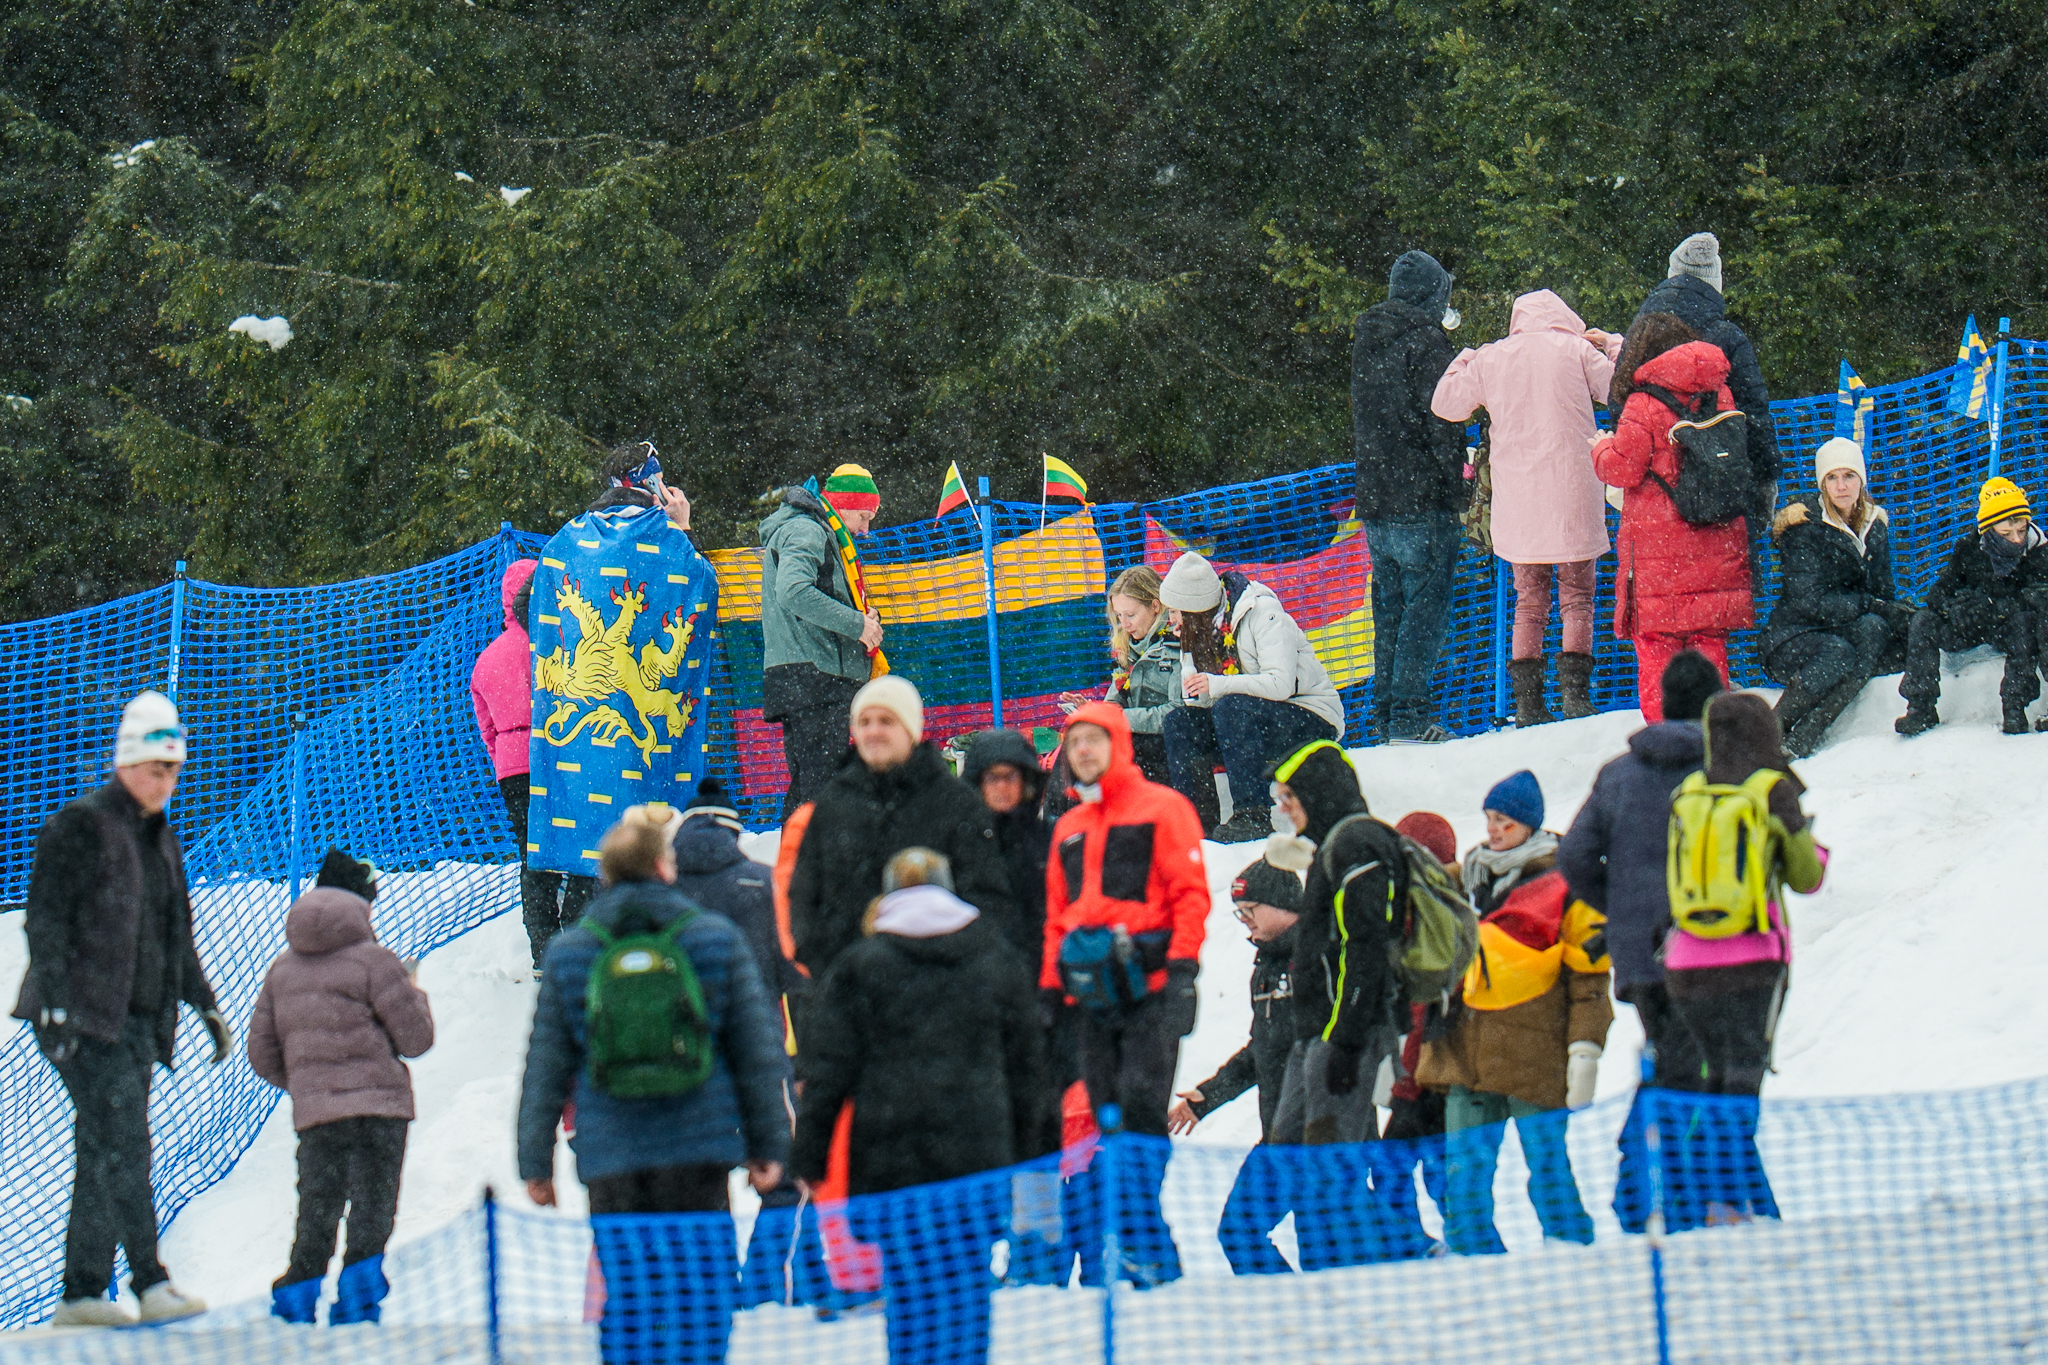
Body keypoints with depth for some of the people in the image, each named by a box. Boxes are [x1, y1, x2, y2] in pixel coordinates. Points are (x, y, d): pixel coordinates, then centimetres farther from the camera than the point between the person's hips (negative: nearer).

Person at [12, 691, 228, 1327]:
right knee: (123, 1144, -16)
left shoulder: (162, 840, 19)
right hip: (83, 1015, -8)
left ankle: (81, 1292, 8)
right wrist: (57, 1001, -18)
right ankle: (151, 1285, -23)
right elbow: (45, 918, -11)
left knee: (101, 1155, 6)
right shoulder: (79, 826, -6)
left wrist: (205, 1005, 22)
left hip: (136, 1022, 8)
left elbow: (177, 939, 28)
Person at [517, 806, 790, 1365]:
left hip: (610, 1157, 1)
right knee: (700, 1286, 5)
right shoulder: (716, 939, 1)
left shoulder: (568, 952, 4)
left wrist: (535, 1163, 14)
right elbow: (759, 1051, 5)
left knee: (624, 1296, 4)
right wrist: (768, 1146, 12)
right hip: (697, 1150, -1)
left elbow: (546, 1067, 8)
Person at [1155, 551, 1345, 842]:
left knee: (1230, 707, -32)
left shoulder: (1263, 614, -18)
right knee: (1179, 721, -12)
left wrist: (1218, 685, -36)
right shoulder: (1205, 628, 4)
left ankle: (1255, 815, -30)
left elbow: (1281, 683, -29)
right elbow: (1198, 698, -2)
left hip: (1312, 723, -7)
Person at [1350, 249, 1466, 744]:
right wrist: (1457, 485, -10)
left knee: (1389, 607, 14)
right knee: (1425, 606, -6)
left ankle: (1386, 710, 15)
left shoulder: (1365, 338, 14)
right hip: (1421, 499, -8)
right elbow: (1442, 420, -15)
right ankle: (1410, 714, -10)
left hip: (1374, 499, 8)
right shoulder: (1425, 340, -10)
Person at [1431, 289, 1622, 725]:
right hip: (1571, 493, -2)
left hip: (1516, 501, 2)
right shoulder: (1577, 350, 0)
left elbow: (1446, 404, 14)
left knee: (1529, 600, 8)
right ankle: (1575, 693, -10)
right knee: (1577, 595, 3)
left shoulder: (1488, 359, 7)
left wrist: (1463, 361, 30)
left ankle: (1528, 702, 2)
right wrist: (1614, 346, 20)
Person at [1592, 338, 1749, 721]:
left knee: (1656, 644, 1)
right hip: (1716, 545, 5)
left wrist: (1602, 448, 12)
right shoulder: (1721, 399, 2)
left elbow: (1623, 469, -14)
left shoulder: (1644, 408, -15)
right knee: (1709, 643, 13)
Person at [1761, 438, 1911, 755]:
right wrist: (1872, 606, -24)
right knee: (1837, 653, -37)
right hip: (1791, 641, -5)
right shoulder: (1804, 528, -12)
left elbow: (1884, 594, 8)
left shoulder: (1874, 524, 7)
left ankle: (1802, 740, -33)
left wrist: (1897, 613, -16)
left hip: (1847, 632, 5)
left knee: (1872, 629, -29)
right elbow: (1808, 602, -19)